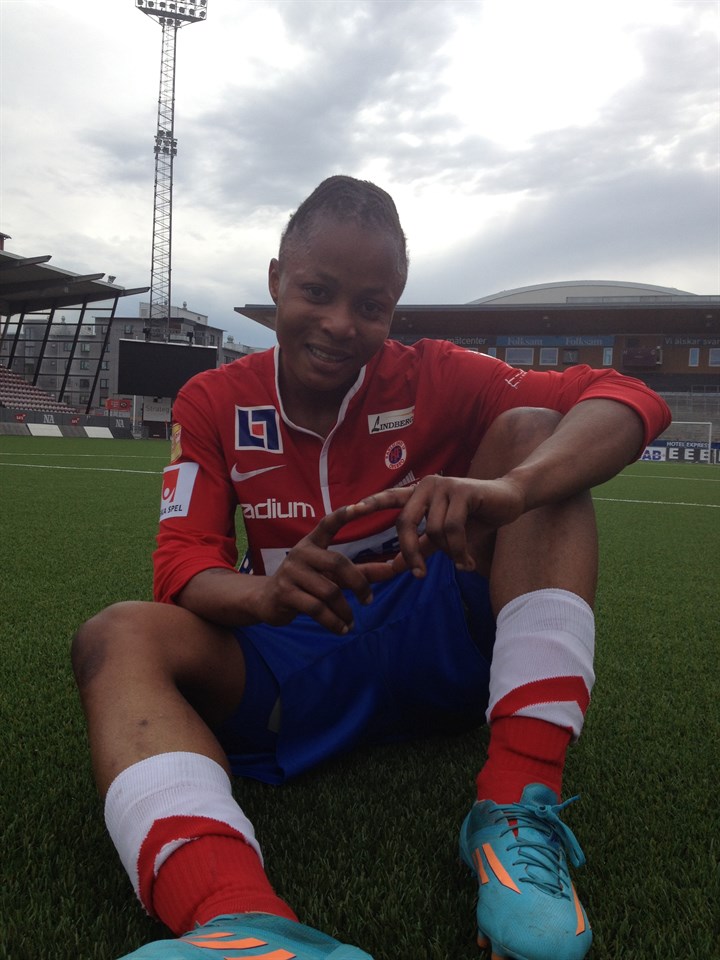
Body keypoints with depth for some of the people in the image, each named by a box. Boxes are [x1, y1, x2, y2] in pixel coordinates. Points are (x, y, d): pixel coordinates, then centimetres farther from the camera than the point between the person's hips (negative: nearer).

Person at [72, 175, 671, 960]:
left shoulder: (433, 380, -4)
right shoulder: (214, 403, 0)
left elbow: (632, 401, -14)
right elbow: (184, 563, -10)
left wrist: (507, 491, -37)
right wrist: (271, 593, -35)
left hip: (443, 644, 0)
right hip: (296, 669, 1)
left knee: (528, 429, -17)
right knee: (118, 636, -23)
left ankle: (520, 807, -29)